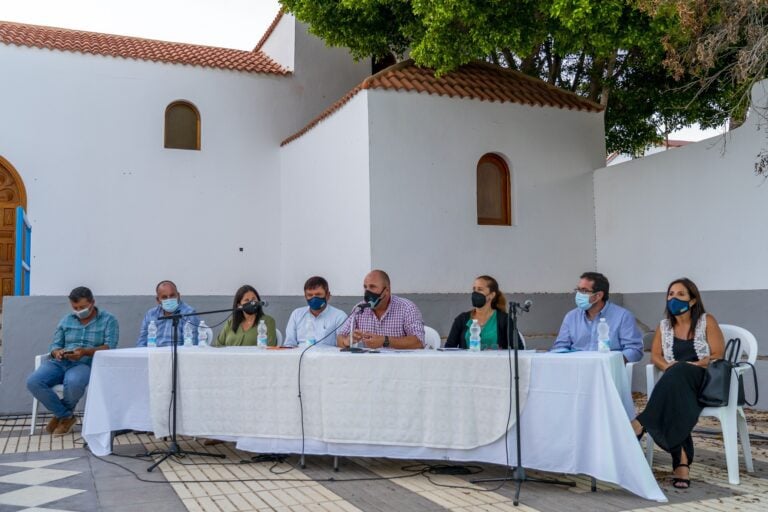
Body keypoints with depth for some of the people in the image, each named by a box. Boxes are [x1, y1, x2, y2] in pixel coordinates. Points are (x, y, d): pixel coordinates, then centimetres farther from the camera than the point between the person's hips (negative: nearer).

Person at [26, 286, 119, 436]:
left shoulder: (108, 320, 4)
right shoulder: (66, 320, 17)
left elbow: (109, 347, -8)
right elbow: (54, 345, 14)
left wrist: (86, 352, -25)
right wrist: (57, 352, -12)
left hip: (87, 364, -4)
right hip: (61, 362, 5)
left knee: (73, 382, -39)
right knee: (33, 381, -24)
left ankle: (62, 414, -2)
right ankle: (66, 416, -4)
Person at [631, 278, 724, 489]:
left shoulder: (707, 322, 4)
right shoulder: (664, 325, 16)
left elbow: (718, 356, -4)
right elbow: (655, 356, 11)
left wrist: (691, 366, -17)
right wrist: (667, 366, -12)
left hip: (704, 381, -3)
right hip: (676, 382, 3)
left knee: (678, 373, -37)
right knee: (675, 400, -34)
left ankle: (642, 423, -40)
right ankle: (682, 461, -39)